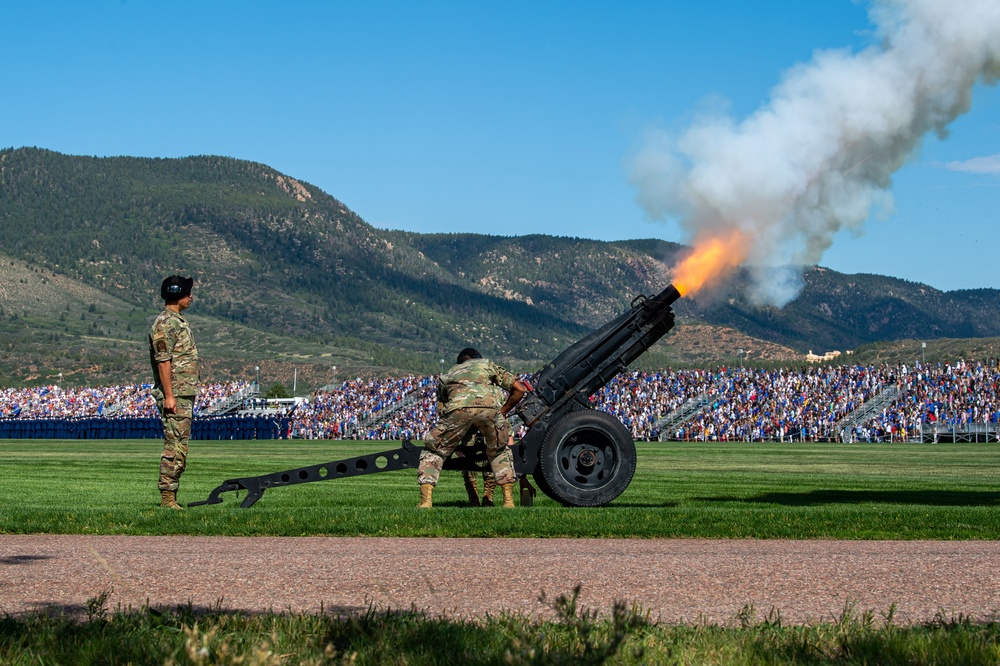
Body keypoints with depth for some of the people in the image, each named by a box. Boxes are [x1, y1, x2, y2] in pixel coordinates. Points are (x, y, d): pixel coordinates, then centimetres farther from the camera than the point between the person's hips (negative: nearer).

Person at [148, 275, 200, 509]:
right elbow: (163, 361, -18)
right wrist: (168, 396, -21)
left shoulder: (178, 321, 19)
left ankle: (171, 496, 13)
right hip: (175, 396, -10)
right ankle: (167, 497, -8)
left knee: (179, 446, 10)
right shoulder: (165, 323, -12)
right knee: (175, 446, -10)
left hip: (185, 395, 10)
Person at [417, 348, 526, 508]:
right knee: (499, 452, 26)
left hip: (458, 408, 0)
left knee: (432, 452, 19)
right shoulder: (487, 364, 38)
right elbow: (519, 389, 32)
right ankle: (509, 501, 18)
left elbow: (441, 411, 38)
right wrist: (503, 412, 44)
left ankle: (426, 501, 3)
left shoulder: (446, 375, 41)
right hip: (487, 405, 0)